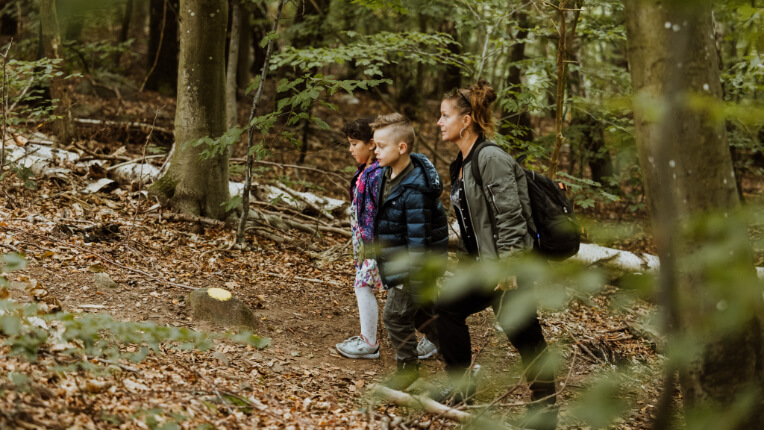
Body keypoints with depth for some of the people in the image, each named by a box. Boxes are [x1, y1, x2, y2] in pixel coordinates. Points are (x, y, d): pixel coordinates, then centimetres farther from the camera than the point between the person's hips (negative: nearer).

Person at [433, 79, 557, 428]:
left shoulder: (492, 159, -18)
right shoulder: (460, 164, 11)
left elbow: (510, 218, -21)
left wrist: (506, 269, -21)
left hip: (510, 267, -10)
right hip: (480, 264, 10)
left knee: (523, 335, -4)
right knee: (446, 309, 11)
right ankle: (460, 384, 25)